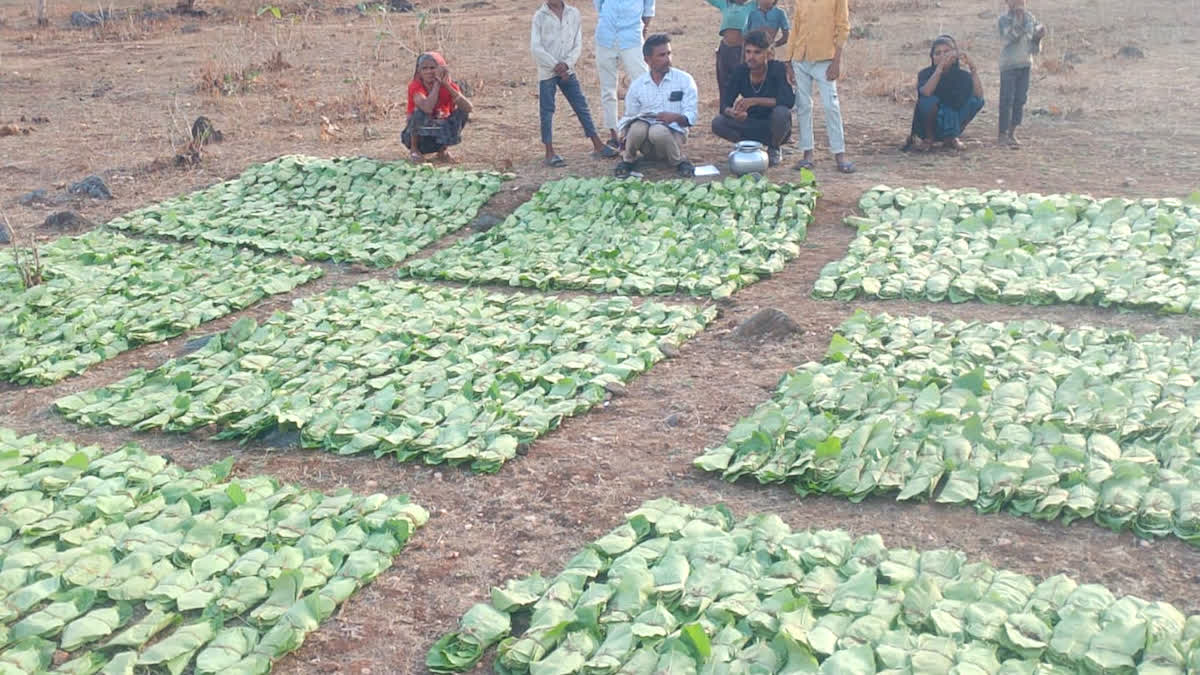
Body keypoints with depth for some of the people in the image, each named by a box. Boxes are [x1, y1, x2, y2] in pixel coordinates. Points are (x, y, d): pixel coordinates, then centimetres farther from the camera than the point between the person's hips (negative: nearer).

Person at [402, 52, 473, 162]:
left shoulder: (449, 86, -9)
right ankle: (414, 149, -8)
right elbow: (428, 108, -39)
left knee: (461, 111, -18)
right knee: (420, 111, -31)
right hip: (418, 136, -3)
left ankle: (442, 150, 1)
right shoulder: (415, 86, -18)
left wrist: (447, 85, -29)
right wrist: (437, 84, -30)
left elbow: (468, 108, -26)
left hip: (440, 135, 3)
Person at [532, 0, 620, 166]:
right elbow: (535, 47, -8)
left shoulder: (573, 13, 3)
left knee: (582, 107, 5)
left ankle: (598, 146, 11)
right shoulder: (539, 16, -4)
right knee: (547, 112, 0)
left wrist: (566, 64, -12)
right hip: (547, 71, -3)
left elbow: (578, 44, 3)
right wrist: (555, 65, -13)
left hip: (567, 71, 3)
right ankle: (550, 154, 5)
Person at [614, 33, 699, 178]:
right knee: (637, 128, -33)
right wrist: (626, 139, -8)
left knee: (659, 131, -36)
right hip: (647, 146, 2)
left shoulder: (684, 80, 3)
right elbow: (629, 118, 12)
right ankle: (627, 160, -3)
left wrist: (676, 117, -25)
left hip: (673, 134, -1)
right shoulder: (637, 85, 9)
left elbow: (691, 117, -3)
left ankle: (679, 162, -8)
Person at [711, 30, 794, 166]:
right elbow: (724, 105, -10)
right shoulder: (741, 71, -7)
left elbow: (789, 100, -31)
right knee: (717, 123, -20)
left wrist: (754, 101, -38)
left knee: (781, 112, -36)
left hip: (774, 128, -3)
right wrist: (733, 113, -36)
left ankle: (774, 149, -6)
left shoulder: (777, 69, -17)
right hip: (752, 126, 3)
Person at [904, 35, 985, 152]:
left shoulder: (962, 75, -4)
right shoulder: (925, 74, -11)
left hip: (951, 125, 3)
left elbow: (979, 95, -22)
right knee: (929, 100, -32)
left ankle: (950, 138, 0)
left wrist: (972, 68, -27)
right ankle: (928, 139, -7)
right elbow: (925, 93, -35)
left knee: (976, 101, -18)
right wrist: (940, 67, -42)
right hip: (929, 127, -3)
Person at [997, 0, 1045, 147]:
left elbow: (1035, 49, 10)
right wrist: (1018, 18, -25)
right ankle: (1002, 134, 0)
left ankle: (1012, 133, 14)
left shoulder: (1030, 18, 8)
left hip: (1025, 64, 5)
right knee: (1007, 100, -5)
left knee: (1020, 100, 6)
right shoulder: (1004, 19, -5)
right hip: (1008, 65, -5)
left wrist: (1038, 38, -9)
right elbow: (1011, 36, -23)